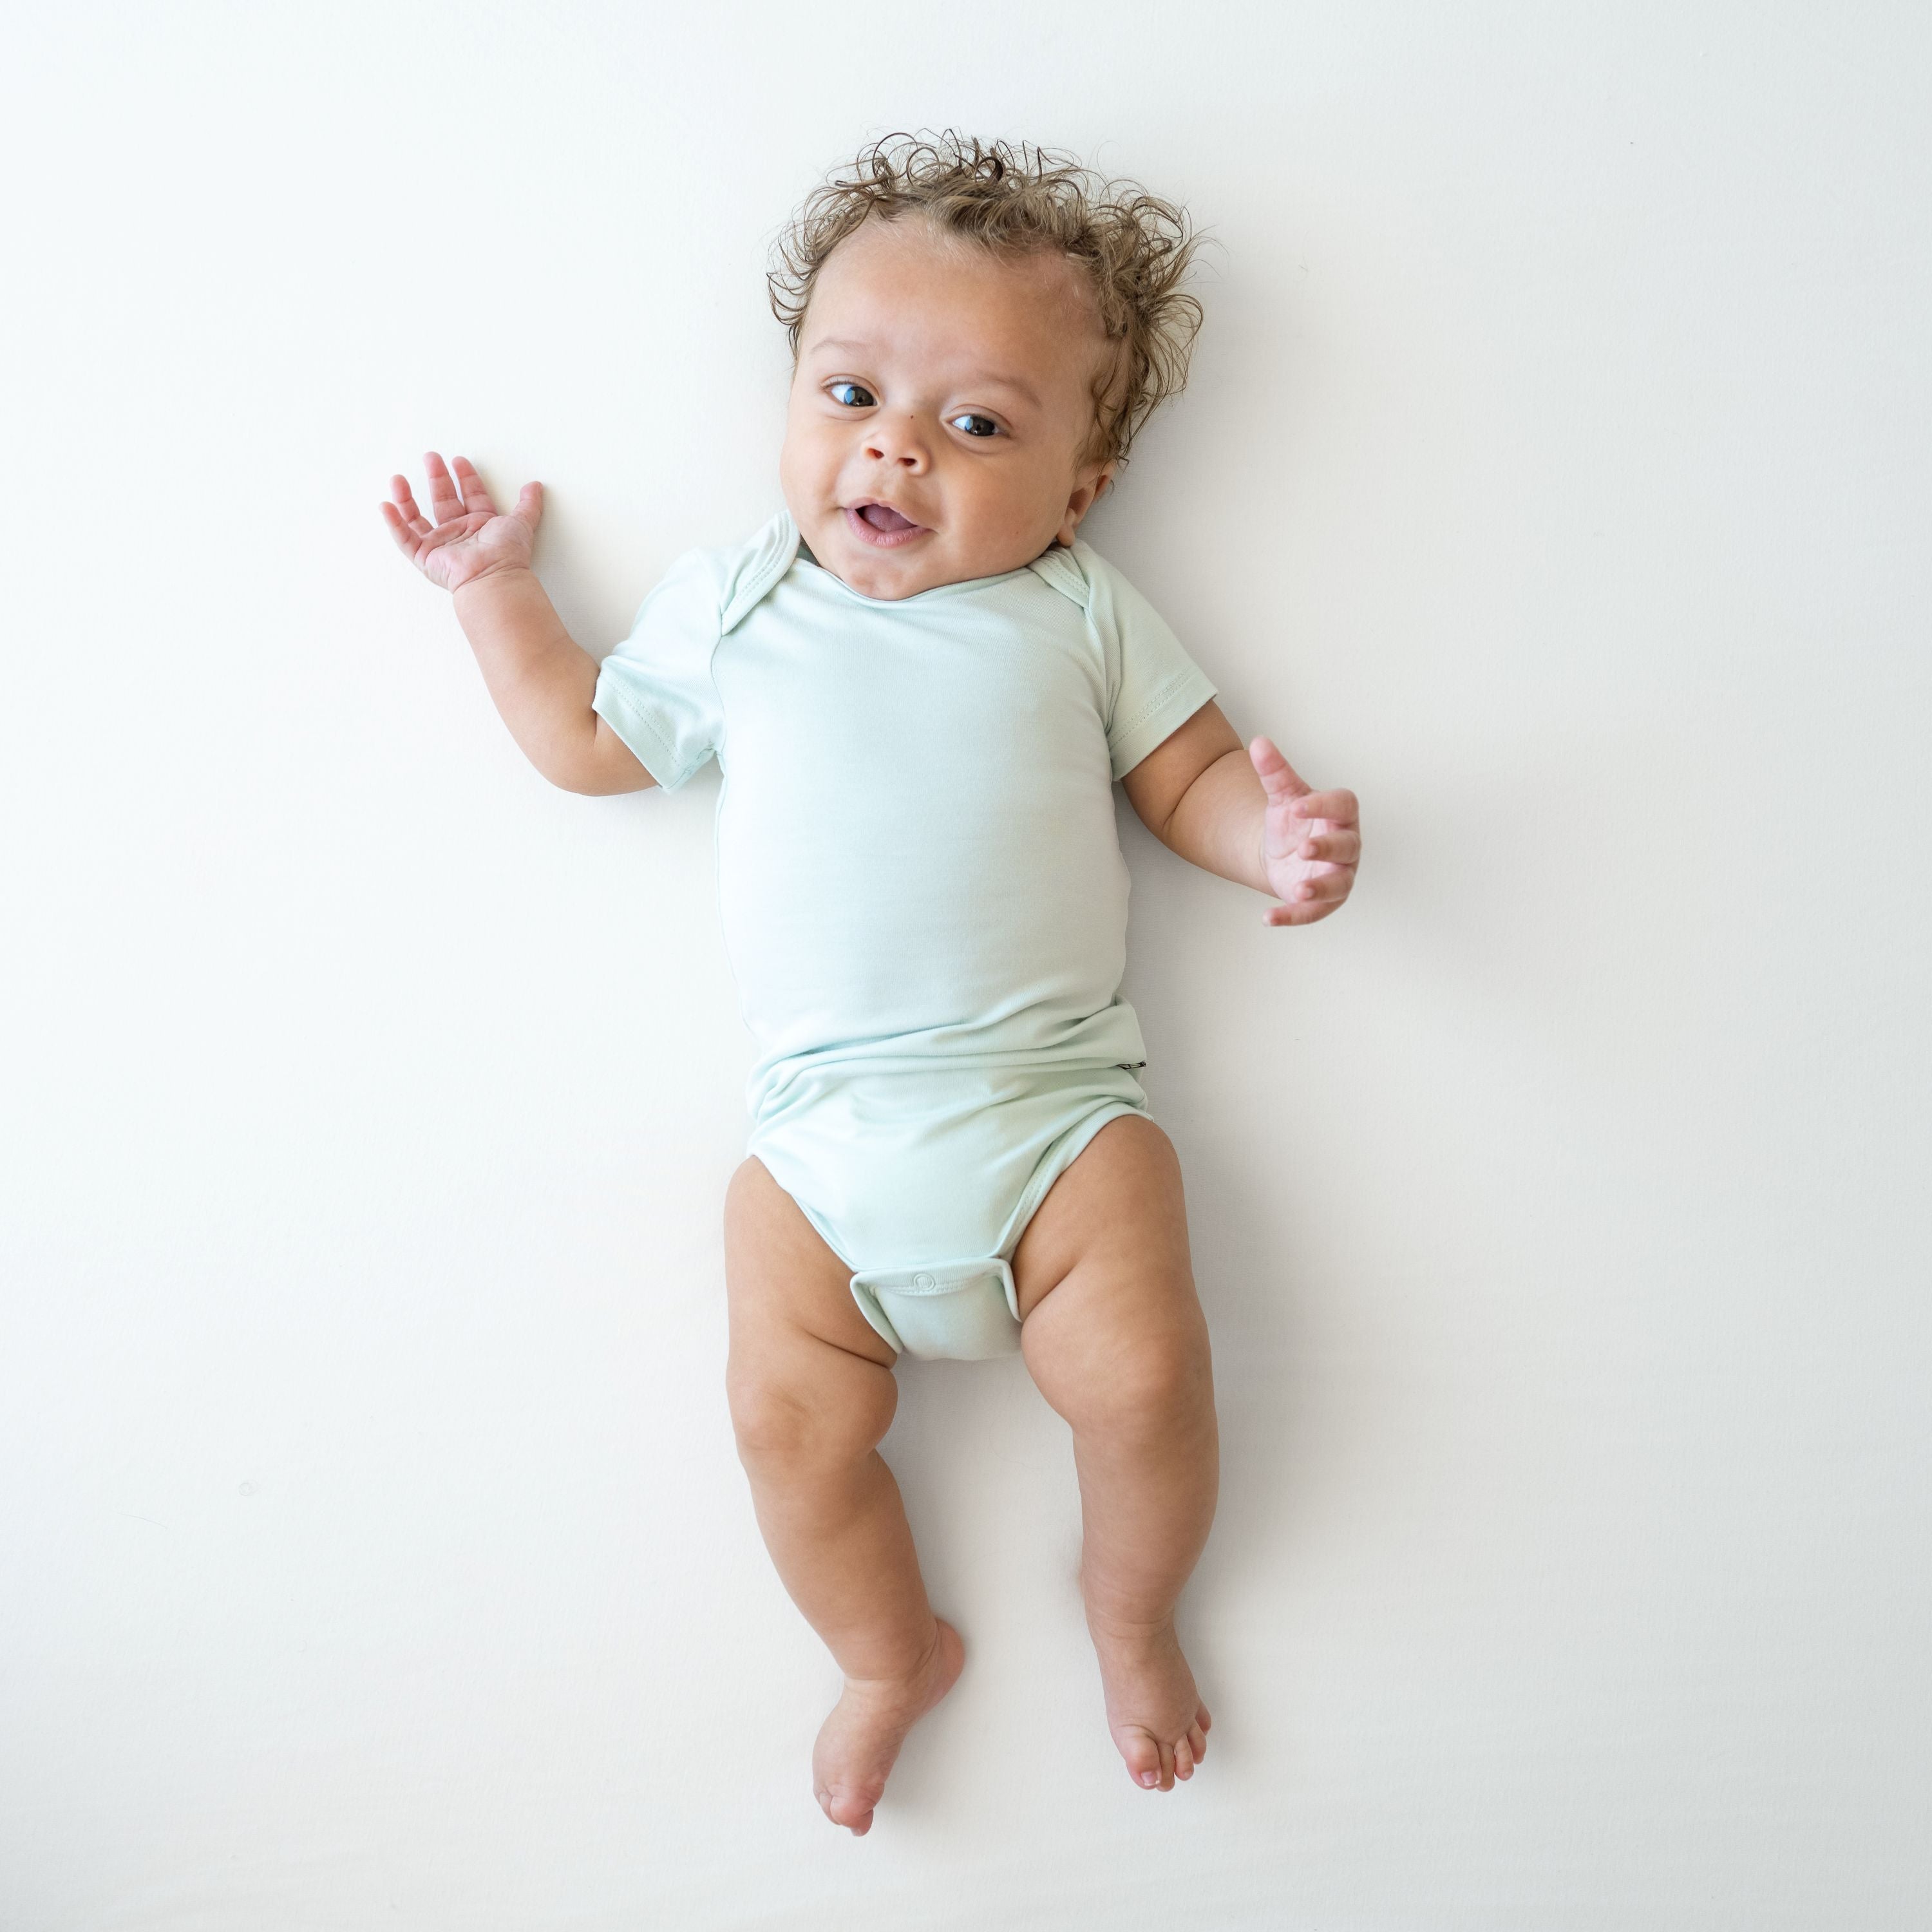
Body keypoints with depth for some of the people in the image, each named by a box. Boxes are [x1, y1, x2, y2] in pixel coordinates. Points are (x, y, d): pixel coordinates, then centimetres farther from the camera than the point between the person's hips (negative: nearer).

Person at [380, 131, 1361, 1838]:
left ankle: (1131, 1612, 21)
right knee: (791, 1420, -7)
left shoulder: (1076, 613, 7)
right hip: (822, 1136, 2)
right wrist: (496, 589, 22)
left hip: (1057, 1102, -1)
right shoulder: (732, 607, 11)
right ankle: (894, 1655, 26)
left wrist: (1273, 835, -11)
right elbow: (587, 743, 21)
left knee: (1143, 1376, -15)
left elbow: (1190, 775, 9)